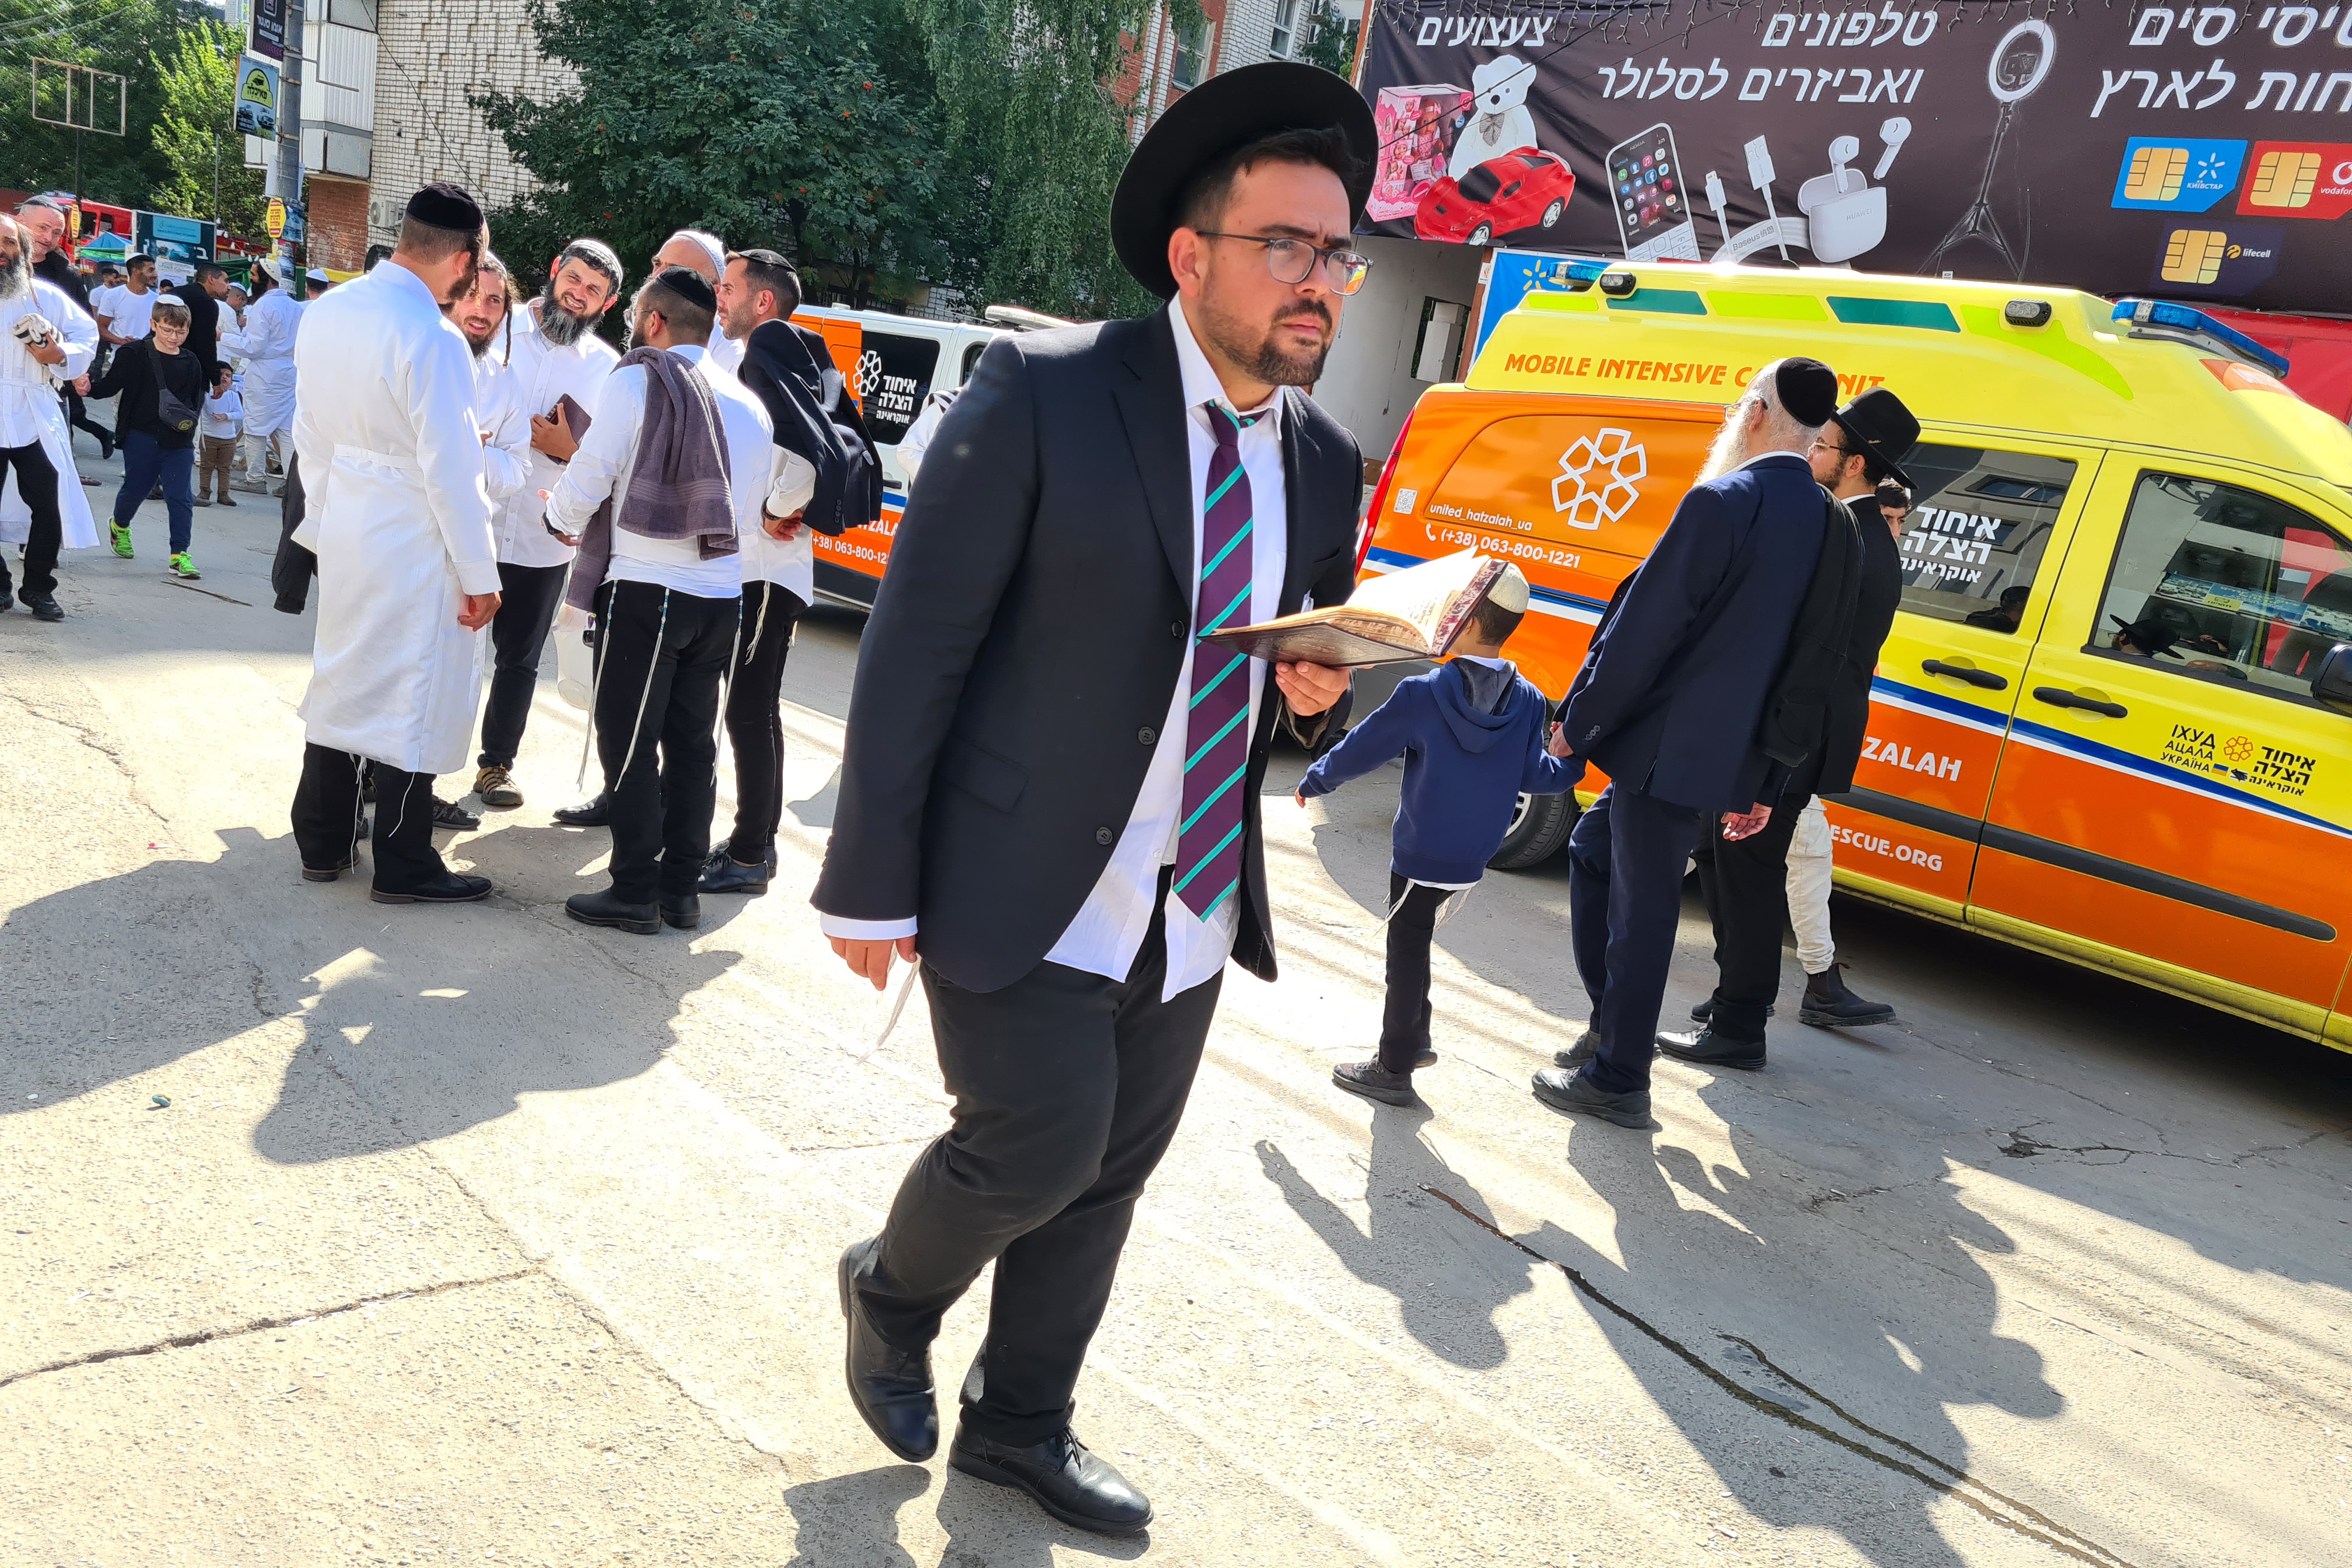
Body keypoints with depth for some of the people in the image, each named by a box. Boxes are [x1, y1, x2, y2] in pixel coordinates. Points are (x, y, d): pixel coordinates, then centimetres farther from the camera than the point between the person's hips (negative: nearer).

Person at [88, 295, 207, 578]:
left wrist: (190, 418, 2)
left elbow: (197, 400, 17)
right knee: (136, 488, 12)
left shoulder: (190, 363, 7)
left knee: (180, 496, -3)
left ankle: (180, 554, 0)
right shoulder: (133, 354, -4)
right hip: (141, 436, -2)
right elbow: (112, 384, -5)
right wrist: (90, 388, -22)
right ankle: (119, 526, 42)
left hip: (179, 441, 2)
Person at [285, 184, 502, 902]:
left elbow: (310, 432, 10)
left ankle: (322, 843, 29)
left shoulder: (327, 312, 2)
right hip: (414, 547, -8)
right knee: (414, 700, 4)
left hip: (344, 529, 8)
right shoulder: (434, 339, -22)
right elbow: (452, 472, -20)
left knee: (343, 680, 18)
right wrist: (480, 576, -12)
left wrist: (322, 519, 20)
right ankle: (403, 867, 14)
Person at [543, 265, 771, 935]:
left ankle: (636, 892, 7)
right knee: (693, 743, 12)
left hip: (645, 592, -6)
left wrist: (560, 511, 12)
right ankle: (682, 889, 18)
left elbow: (587, 483, -9)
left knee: (629, 744, 3)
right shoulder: (749, 405, 13)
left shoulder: (637, 382, -6)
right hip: (721, 599, 6)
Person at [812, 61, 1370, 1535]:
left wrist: (1315, 693, -8)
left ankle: (1020, 1424, 37)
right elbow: (917, 641, -13)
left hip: (1194, 903, 6)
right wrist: (874, 886, -14)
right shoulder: (1044, 390, -13)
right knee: (1038, 1144, -8)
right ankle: (892, 1292, 27)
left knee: (1110, 1175, 14)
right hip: (1023, 881, -6)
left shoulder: (1328, 463, 5)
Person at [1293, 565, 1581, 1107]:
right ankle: (1412, 1040, 32)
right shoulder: (1530, 702, -2)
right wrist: (1570, 763, 20)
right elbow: (1532, 776, 2)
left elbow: (1361, 749, -7)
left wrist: (1314, 782, 9)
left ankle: (1394, 1071, 12)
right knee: (1413, 944, 23)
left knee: (1407, 953, 4)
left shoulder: (1423, 693, -15)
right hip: (1472, 860, 6)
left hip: (1420, 854, -6)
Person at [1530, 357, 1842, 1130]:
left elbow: (1645, 627, -16)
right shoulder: (1827, 523, 10)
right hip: (1733, 756, 8)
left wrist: (1576, 722, -5)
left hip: (1670, 748, -8)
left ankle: (1618, 1080, 11)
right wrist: (1762, 786, 19)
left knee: (1641, 908, 1)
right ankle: (1612, 1026, 29)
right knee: (1594, 851, 23)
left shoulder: (1724, 502, -15)